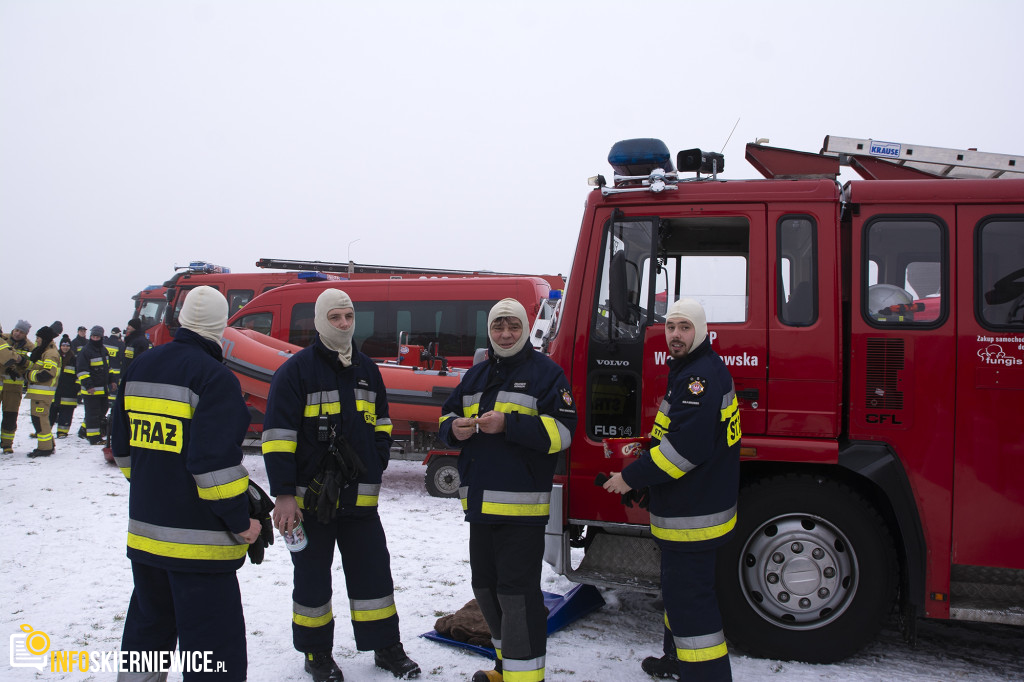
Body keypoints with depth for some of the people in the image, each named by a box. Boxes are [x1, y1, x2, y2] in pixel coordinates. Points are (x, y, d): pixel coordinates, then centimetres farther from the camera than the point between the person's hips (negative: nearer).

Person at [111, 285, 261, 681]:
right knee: (212, 647, 0)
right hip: (198, 541, -8)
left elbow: (122, 448, 14)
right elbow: (214, 464, -22)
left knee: (148, 629, 25)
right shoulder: (214, 378, -16)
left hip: (145, 530, 8)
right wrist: (240, 524, -12)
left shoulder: (139, 369, 7)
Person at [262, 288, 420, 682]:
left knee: (373, 572, 10)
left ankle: (386, 648, 24)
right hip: (310, 497, -4)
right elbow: (278, 435, -12)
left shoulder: (367, 370, 10)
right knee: (312, 579, 9)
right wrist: (284, 494, -16)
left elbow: (380, 423, 22)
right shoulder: (296, 371, -8)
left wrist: (377, 462, 7)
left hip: (359, 497, 5)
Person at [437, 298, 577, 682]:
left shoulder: (545, 373, -4)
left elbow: (561, 430, -14)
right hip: (480, 502, 8)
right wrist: (454, 429, -6)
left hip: (521, 504, -7)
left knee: (517, 591, -7)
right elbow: (448, 416, 19)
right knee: (486, 586, 17)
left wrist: (507, 424, -23)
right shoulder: (476, 376, 16)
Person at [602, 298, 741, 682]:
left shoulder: (702, 374, -20)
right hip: (685, 507, 11)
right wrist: (641, 472, 11)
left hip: (694, 514, -11)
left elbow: (687, 445, -28)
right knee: (678, 587, 23)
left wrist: (632, 477, -21)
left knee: (689, 595, -6)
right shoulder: (689, 370, 14)